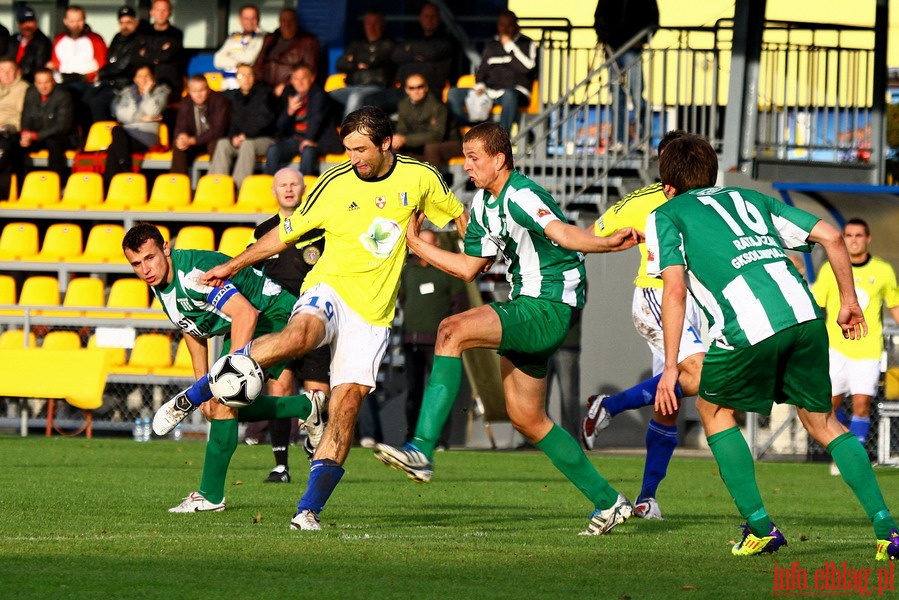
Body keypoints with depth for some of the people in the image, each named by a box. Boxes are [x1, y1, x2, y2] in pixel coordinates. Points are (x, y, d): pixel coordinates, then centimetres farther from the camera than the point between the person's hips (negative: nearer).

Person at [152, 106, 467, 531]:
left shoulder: (419, 178, 1)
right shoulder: (334, 186, -2)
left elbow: (460, 217, 18)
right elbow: (284, 235, 9)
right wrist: (233, 266, 7)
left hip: (374, 313, 2)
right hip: (330, 289, -2)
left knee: (347, 404, -11)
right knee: (297, 337, -36)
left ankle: (310, 508, -7)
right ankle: (193, 395, -24)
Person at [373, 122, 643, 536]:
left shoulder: (519, 196, -16)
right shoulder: (483, 205, 14)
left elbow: (562, 233, -33)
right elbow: (469, 268, 21)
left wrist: (607, 243, -51)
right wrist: (416, 244, 23)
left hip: (549, 309, -10)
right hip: (524, 308, 10)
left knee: (452, 330, -26)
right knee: (526, 419, 11)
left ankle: (422, 450, -32)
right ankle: (608, 501, 21)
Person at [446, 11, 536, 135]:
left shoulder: (527, 44, 5)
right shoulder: (491, 46, 21)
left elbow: (527, 67, -12)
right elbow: (482, 71, 23)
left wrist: (509, 45, -7)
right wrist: (479, 86, 1)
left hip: (516, 91, -5)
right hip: (490, 91, 5)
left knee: (509, 95, -43)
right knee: (453, 94, -13)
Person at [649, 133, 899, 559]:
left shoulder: (666, 216, 18)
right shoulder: (750, 199, 31)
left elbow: (674, 289, 3)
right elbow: (830, 236, 22)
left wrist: (671, 367, 3)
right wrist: (848, 300, 31)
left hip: (748, 327, -4)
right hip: (803, 312, 4)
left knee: (714, 410, 21)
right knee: (822, 421, 19)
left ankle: (760, 526, 11)